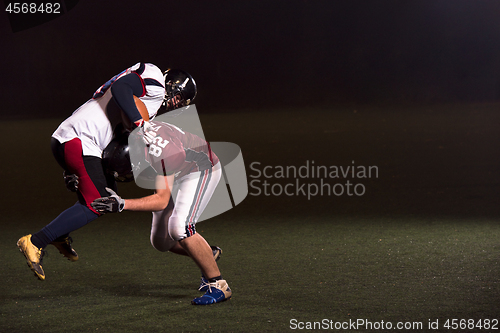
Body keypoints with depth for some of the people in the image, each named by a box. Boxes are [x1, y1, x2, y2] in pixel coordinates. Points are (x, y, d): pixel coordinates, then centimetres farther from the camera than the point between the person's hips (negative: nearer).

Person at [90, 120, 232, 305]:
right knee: (161, 242, 4)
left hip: (201, 170, -8)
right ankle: (208, 255, 29)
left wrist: (122, 205, -47)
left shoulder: (162, 154, -42)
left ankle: (218, 285, -15)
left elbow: (161, 200, -37)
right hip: (175, 173, 8)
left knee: (179, 228, -27)